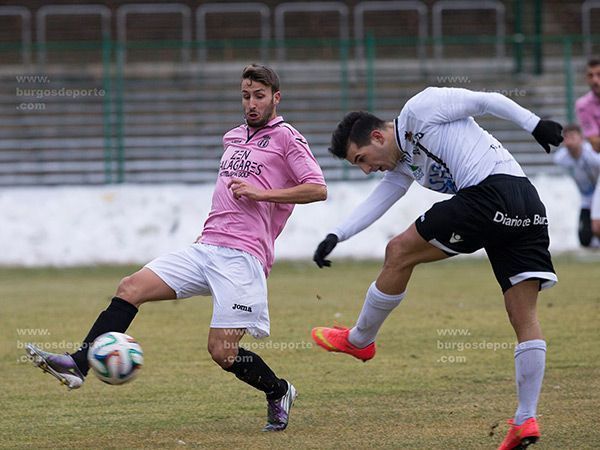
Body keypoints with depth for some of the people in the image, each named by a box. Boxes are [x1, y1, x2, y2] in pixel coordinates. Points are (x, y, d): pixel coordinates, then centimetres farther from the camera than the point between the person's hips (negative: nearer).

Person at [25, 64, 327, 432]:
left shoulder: (286, 138, 0)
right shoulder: (232, 138, 22)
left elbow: (318, 189, -10)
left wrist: (261, 193, -16)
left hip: (242, 256, -7)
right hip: (206, 249, 7)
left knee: (222, 352, -13)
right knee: (131, 288, -10)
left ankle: (279, 393, 14)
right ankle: (78, 365, -17)